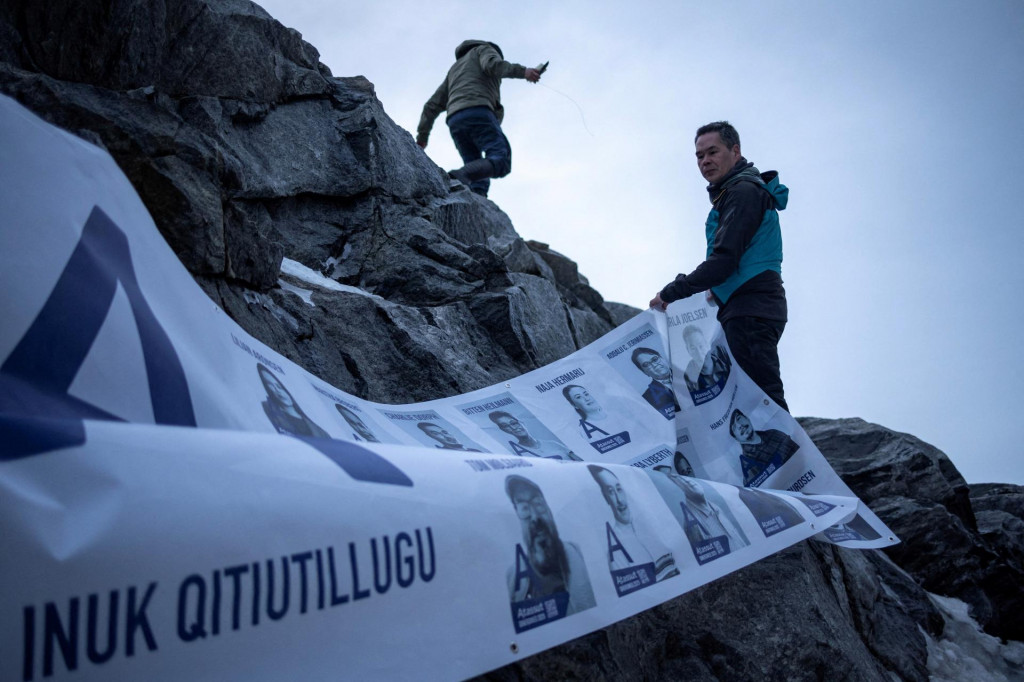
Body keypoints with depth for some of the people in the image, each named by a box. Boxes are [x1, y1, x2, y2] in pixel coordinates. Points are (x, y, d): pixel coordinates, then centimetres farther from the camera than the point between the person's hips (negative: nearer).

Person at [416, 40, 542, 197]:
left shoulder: (455, 69, 40)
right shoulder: (485, 49, 24)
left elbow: (433, 105, 32)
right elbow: (492, 65, -4)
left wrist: (422, 136, 32)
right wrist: (522, 71, -4)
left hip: (455, 121, 7)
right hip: (477, 112, -7)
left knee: (478, 179, 2)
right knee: (501, 161, -20)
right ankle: (459, 178, -43)